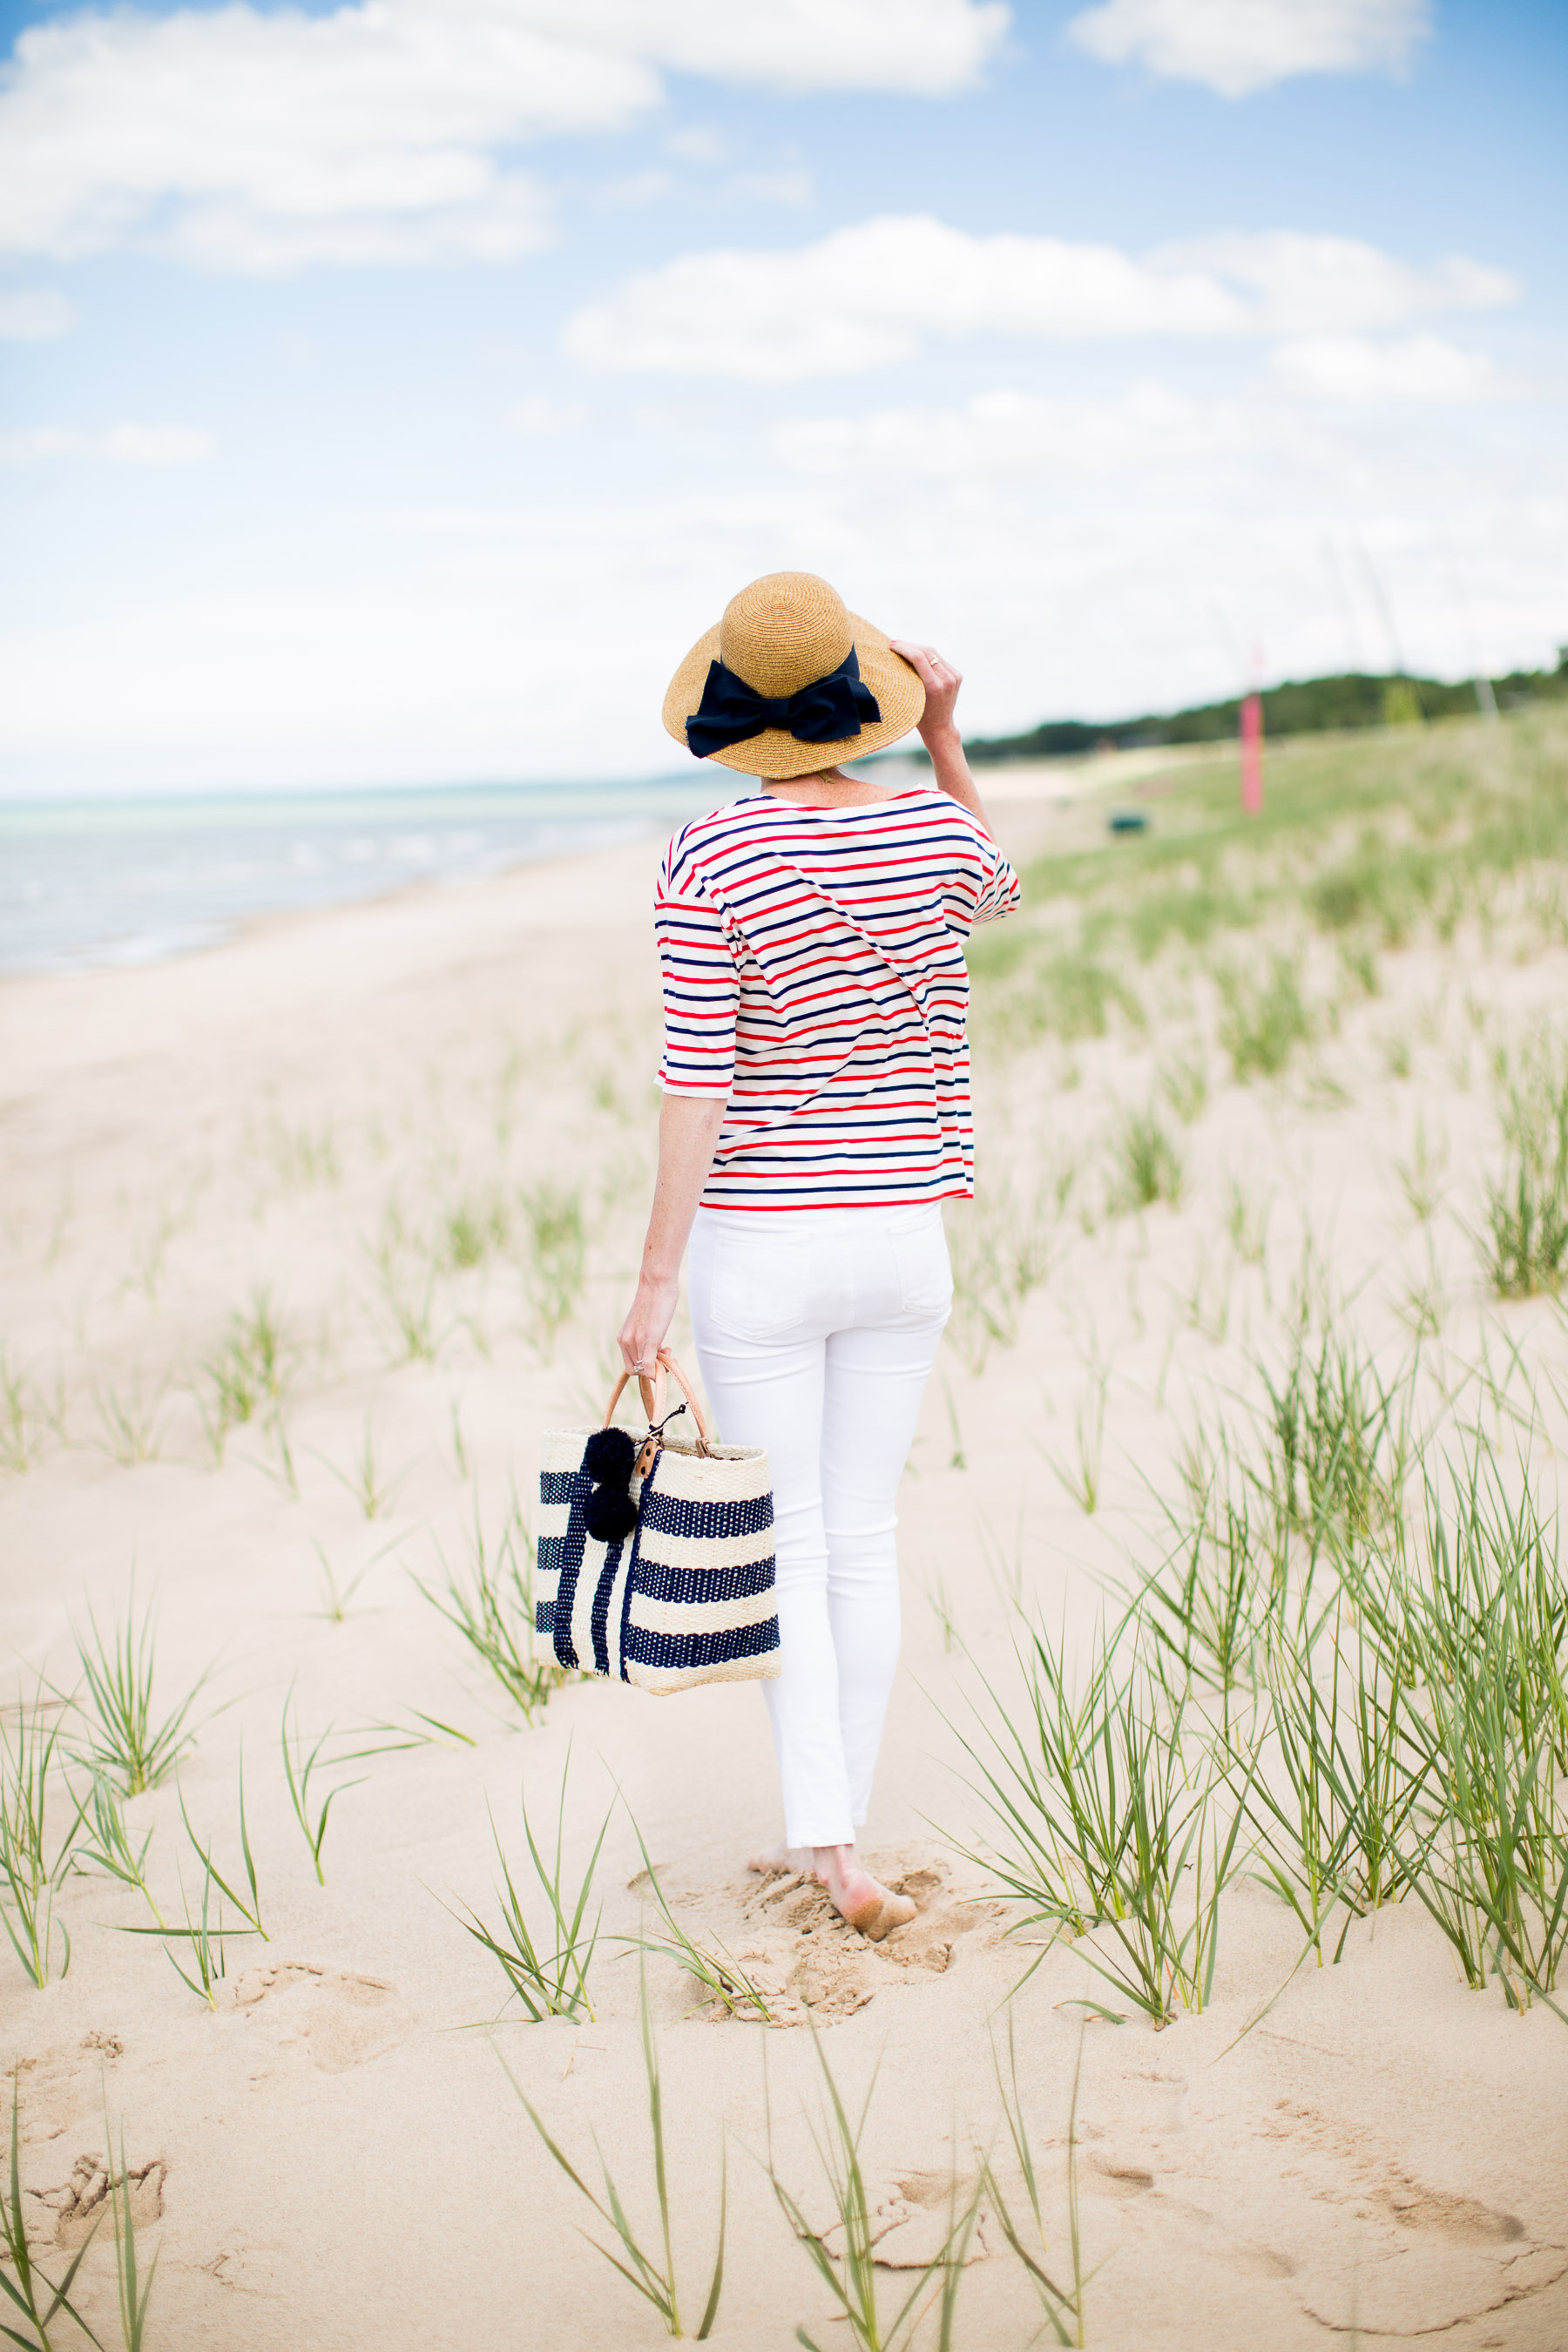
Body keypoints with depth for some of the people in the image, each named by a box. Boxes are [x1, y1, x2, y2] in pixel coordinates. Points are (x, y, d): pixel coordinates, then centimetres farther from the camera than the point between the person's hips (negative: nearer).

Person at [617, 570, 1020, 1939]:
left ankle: (832, 1848, -1)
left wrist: (655, 1281, -10)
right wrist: (943, 734, 12)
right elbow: (995, 890, 24)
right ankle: (832, 1835, 21)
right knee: (866, 1539, 12)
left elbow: (697, 1083, -15)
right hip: (903, 1237, 3)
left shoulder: (710, 864, -13)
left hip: (757, 1244, -3)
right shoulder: (935, 831, -3)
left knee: (784, 1547, 5)